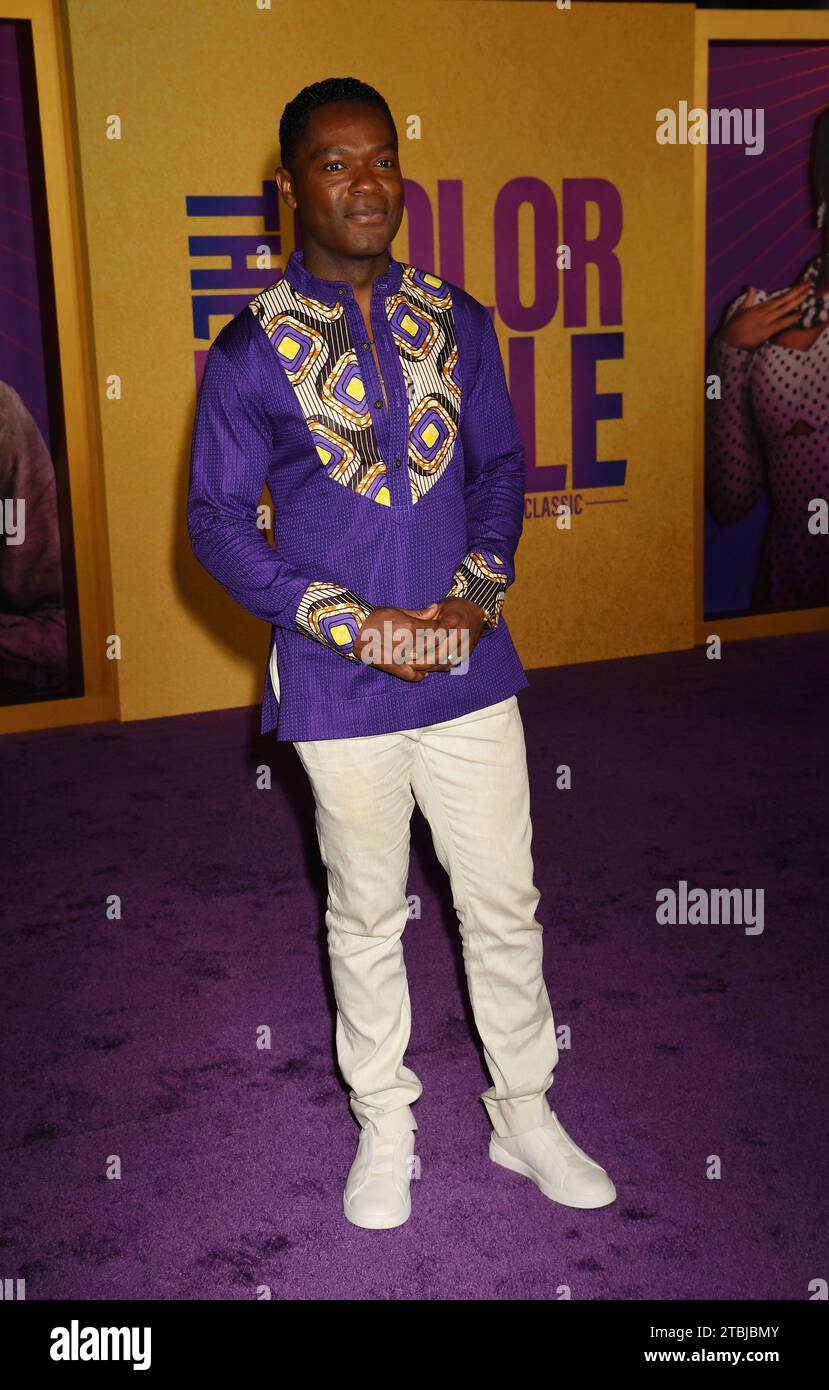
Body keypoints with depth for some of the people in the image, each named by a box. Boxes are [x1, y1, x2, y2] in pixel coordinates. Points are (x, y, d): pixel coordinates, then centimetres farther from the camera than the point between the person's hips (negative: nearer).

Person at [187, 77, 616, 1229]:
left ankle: (525, 1115, 33)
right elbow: (216, 520, -4)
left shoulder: (457, 322, 4)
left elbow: (502, 465, 10)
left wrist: (479, 591, -8)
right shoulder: (250, 352, -5)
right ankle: (384, 1127, 34)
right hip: (341, 687, -2)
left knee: (505, 905, 12)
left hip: (470, 666, 3)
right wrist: (353, 624, -14)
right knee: (366, 917, 13)